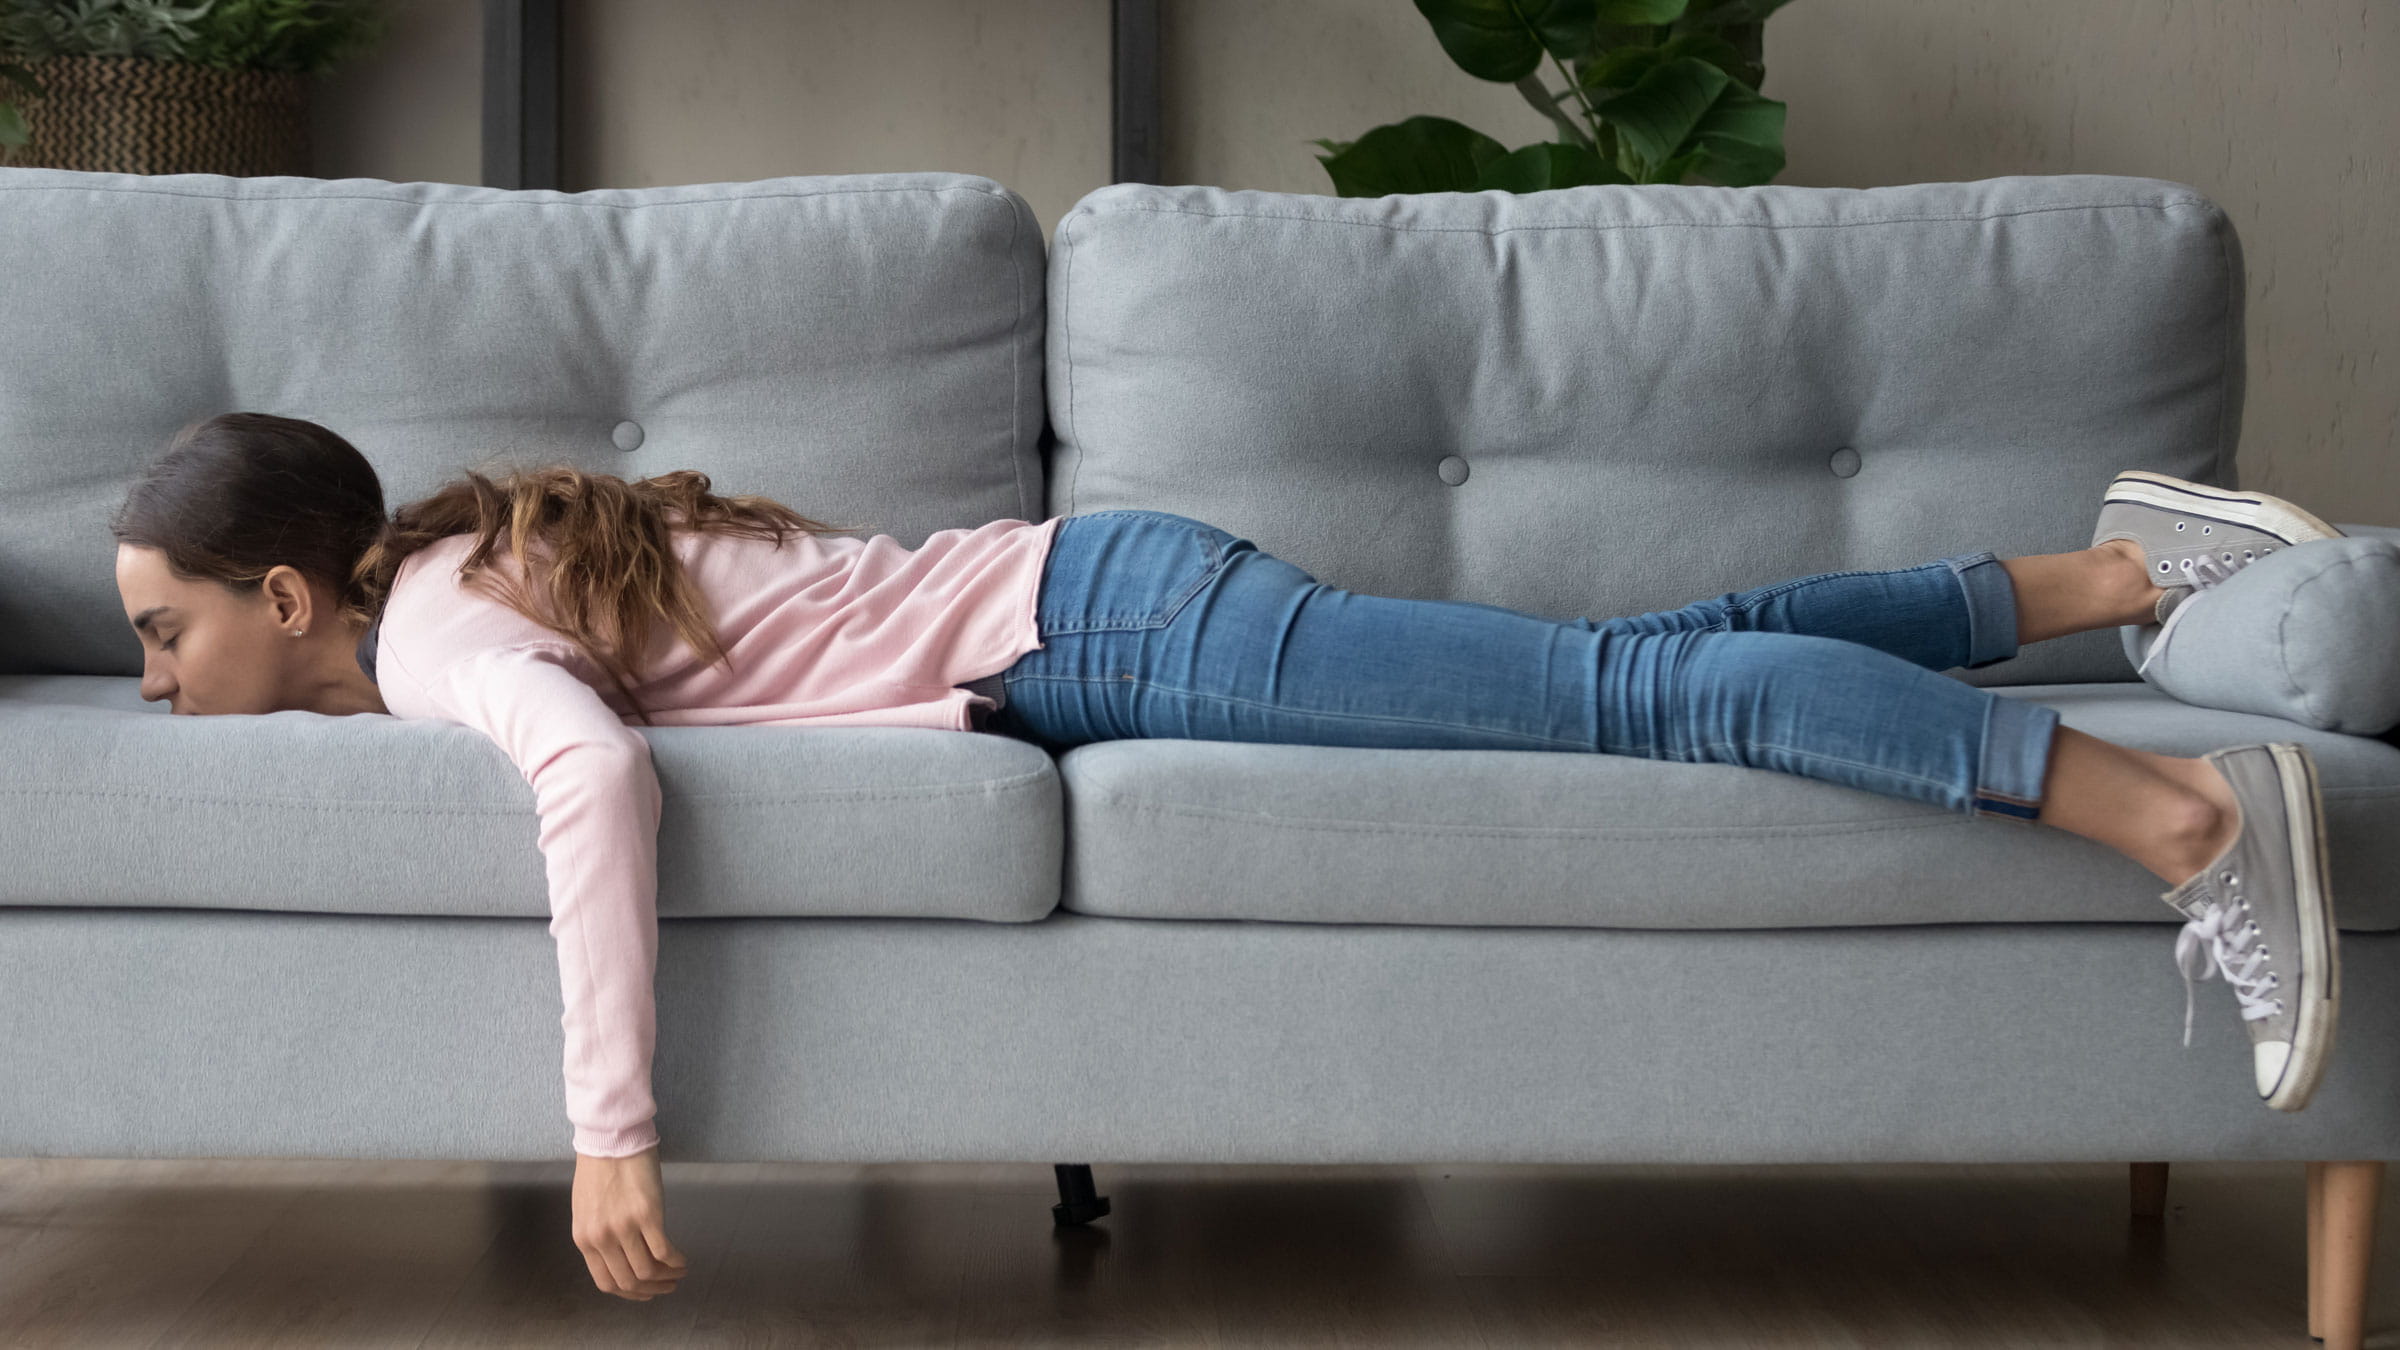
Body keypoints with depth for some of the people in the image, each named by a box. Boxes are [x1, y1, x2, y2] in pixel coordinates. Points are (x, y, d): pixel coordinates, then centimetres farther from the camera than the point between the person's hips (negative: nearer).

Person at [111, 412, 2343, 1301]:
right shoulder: (466, 555, 14)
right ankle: (2100, 571, 18)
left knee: (1636, 685, -13)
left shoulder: (425, 624, -14)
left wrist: (610, 1129, -32)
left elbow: (591, 776, -35)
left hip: (1113, 630, -8)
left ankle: (2177, 807, -13)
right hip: (1099, 613, 8)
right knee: (1649, 659, 11)